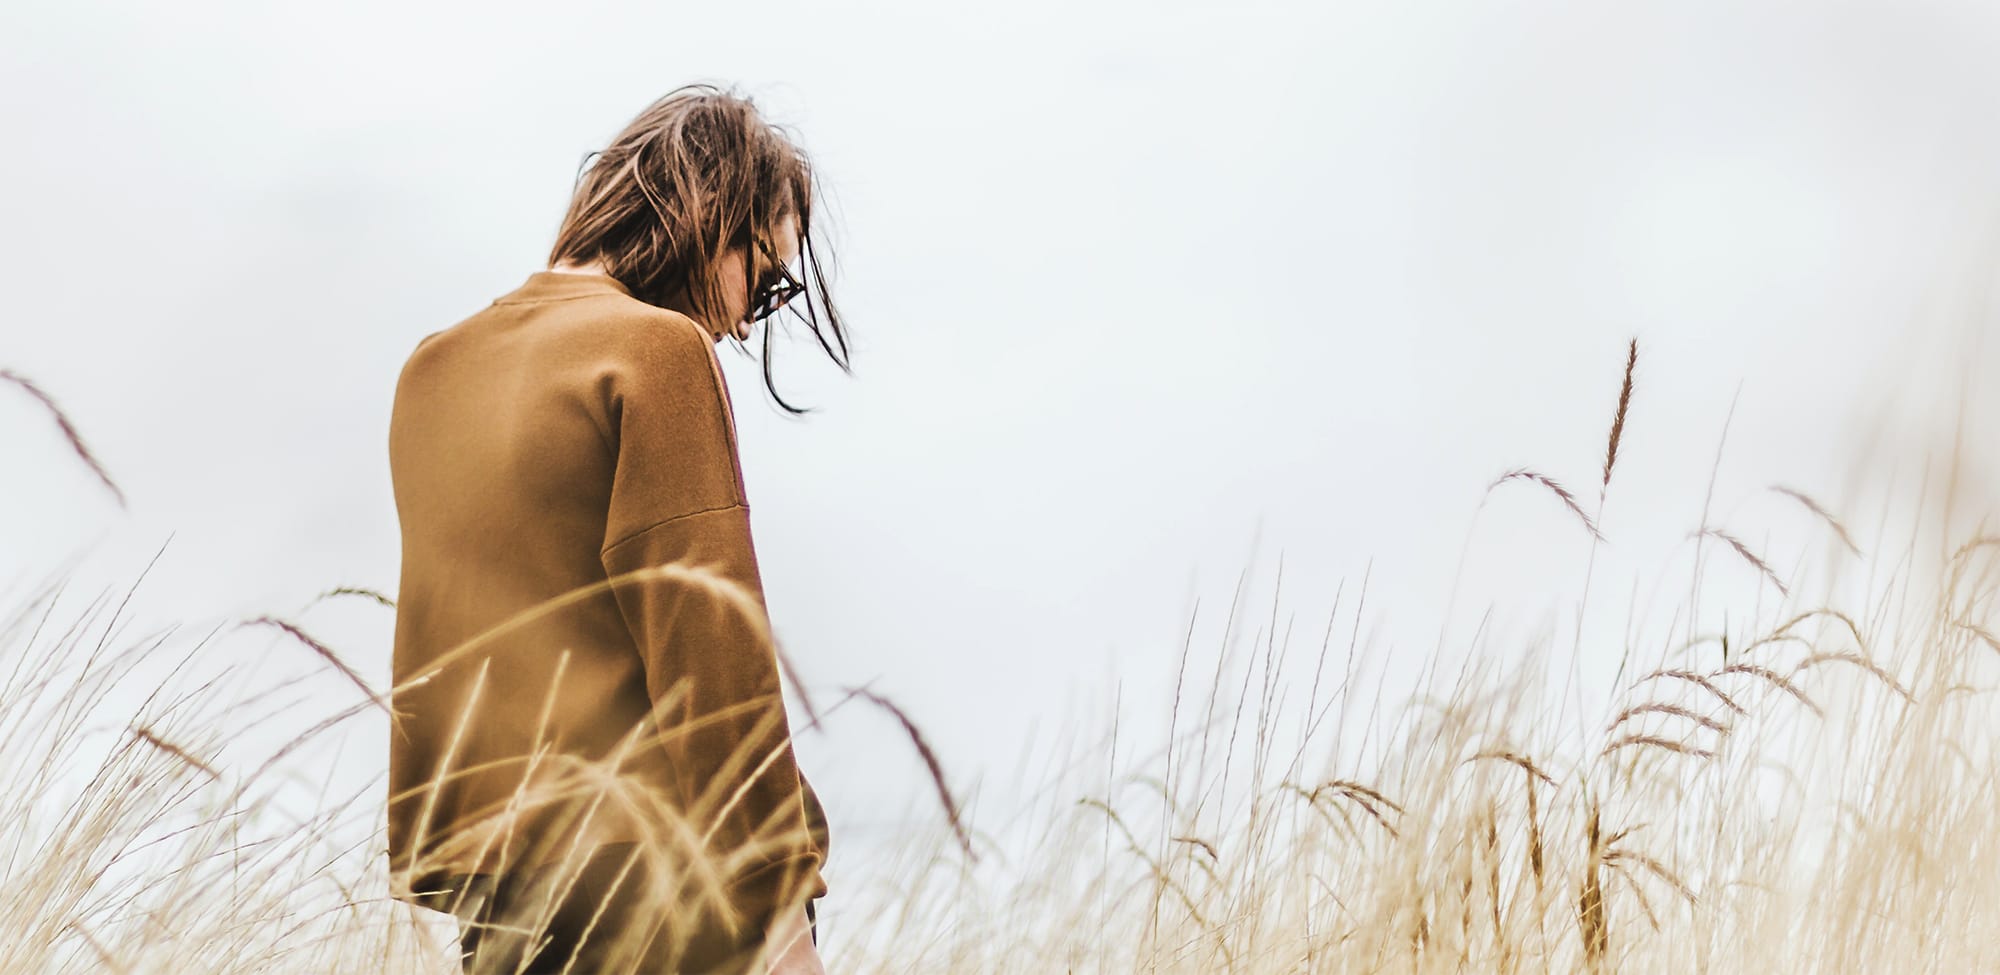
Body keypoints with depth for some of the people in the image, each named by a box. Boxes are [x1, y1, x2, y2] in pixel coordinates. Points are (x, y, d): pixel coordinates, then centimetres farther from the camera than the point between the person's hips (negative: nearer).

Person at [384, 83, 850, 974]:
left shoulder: (430, 367, 14)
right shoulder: (660, 347, -8)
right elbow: (709, 651, -14)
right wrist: (777, 899, -12)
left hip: (473, 868, 8)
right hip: (640, 870, -7)